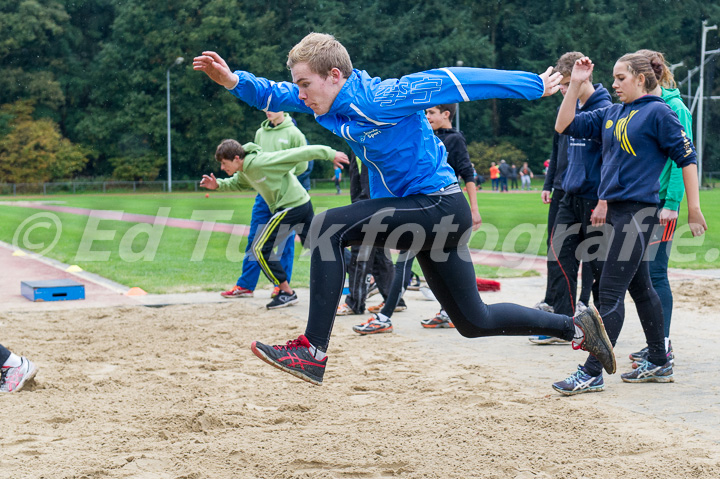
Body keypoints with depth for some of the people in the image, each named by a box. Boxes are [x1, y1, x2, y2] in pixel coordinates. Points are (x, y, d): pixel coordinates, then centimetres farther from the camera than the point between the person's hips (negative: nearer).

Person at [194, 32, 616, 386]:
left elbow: (455, 81, -16)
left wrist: (534, 85, -9)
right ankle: (577, 328, 29)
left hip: (439, 207, -10)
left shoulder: (381, 99, -20)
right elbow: (276, 95, 8)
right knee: (474, 322, 17)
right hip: (429, 215, 10)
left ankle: (313, 353, -20)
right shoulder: (332, 101, 4)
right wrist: (233, 80, -13)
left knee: (329, 229, -20)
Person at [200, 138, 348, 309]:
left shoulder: (261, 162, -21)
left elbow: (299, 153, -19)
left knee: (260, 248, -5)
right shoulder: (245, 170, 6)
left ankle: (286, 293, 1)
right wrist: (218, 184, 9)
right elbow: (236, 183, 30)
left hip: (290, 207, -10)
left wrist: (331, 154, -14)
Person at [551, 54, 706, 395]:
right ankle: (659, 364, 27)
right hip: (617, 209, 8)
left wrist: (693, 209, -10)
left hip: (638, 210, -8)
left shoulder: (657, 112, -7)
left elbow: (687, 158, -8)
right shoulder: (611, 114, 15)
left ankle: (592, 374, -6)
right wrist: (576, 84, 5)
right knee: (639, 287, 15)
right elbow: (565, 126, 13)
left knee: (610, 292, -9)